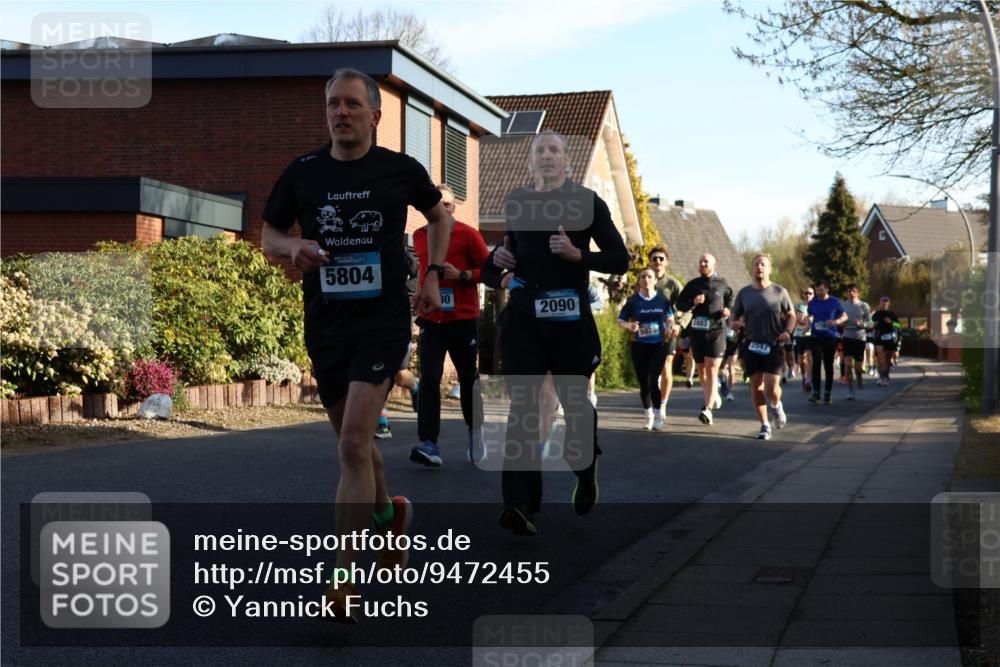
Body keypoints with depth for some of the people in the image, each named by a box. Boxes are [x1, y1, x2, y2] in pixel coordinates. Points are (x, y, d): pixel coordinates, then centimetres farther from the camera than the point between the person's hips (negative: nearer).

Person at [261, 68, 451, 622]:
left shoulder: (400, 170, -1)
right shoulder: (302, 172, 2)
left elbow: (438, 216, 18)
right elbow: (268, 234, 11)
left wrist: (433, 276, 8)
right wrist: (294, 247, -11)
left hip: (383, 322, -4)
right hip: (325, 326, 4)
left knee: (354, 444, -16)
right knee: (353, 441, 16)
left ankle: (342, 582, -13)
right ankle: (388, 512, 46)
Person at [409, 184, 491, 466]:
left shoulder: (468, 234, -3)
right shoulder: (419, 236, 9)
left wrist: (461, 275, -18)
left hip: (464, 319, -2)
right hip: (431, 320, 2)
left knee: (468, 379, 9)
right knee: (429, 379, -12)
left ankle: (475, 431, 32)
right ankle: (429, 444, -17)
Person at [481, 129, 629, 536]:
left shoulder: (586, 202, -1)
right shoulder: (516, 202, 10)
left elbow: (620, 259, -4)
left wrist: (577, 255, -19)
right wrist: (499, 258, 6)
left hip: (569, 317, -2)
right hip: (522, 316, 2)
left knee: (573, 400, 11)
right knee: (522, 406, -9)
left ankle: (586, 472, 40)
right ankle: (520, 504, -15)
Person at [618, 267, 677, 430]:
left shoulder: (662, 300, 1)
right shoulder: (633, 301, -2)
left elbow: (670, 318, 10)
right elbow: (620, 321, -1)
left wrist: (671, 329, -10)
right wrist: (629, 326, -22)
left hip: (659, 345, -1)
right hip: (639, 345, 1)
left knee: (653, 380, -14)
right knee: (643, 383, 6)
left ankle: (658, 416, -2)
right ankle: (648, 415, 26)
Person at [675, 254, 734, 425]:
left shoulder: (722, 284, 6)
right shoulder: (692, 284, 6)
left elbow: (730, 298, 23)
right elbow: (679, 304, 6)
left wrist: (728, 309, 2)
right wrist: (693, 303, -13)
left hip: (716, 331, -3)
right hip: (697, 331, 3)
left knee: (712, 370, -13)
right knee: (702, 370, 12)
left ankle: (708, 408, -18)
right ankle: (714, 397, 35)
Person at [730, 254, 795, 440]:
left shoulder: (779, 292, 2)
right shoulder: (744, 293, 8)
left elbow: (791, 315, 8)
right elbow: (735, 318, 15)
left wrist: (788, 331, -10)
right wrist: (736, 324, -9)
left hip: (774, 346, -3)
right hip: (751, 346, 3)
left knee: (771, 387, -12)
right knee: (756, 386, 2)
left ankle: (776, 406, 23)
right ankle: (765, 425, 15)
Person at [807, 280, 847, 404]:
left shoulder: (835, 302, 1)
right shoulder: (813, 303, 7)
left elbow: (845, 316, 5)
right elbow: (809, 317, 21)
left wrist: (836, 321, -15)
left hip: (831, 337, -1)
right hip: (816, 337, 1)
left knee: (828, 365, 6)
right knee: (816, 363, -13)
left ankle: (828, 393, 16)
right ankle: (816, 392, -13)